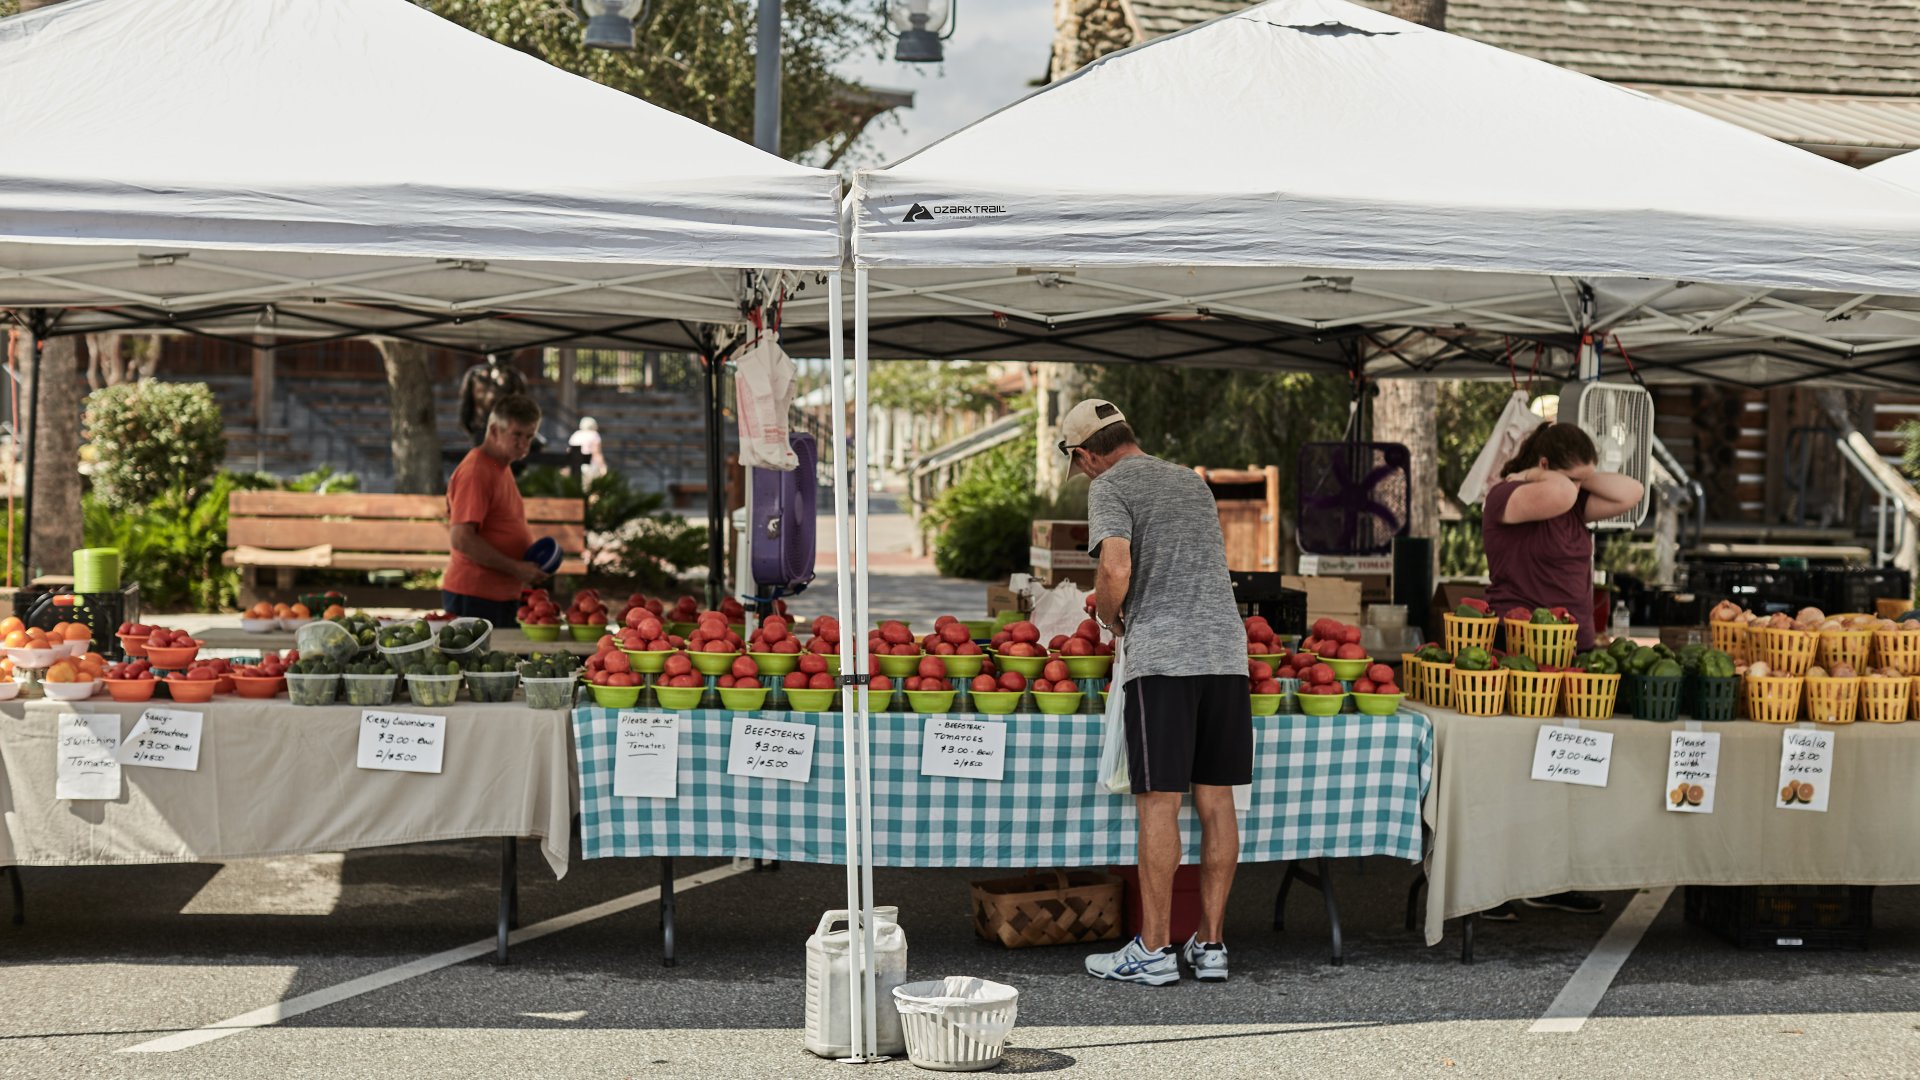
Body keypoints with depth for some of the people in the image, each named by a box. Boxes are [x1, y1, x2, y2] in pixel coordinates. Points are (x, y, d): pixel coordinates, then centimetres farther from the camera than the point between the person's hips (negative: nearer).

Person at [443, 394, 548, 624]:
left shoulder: (501, 467, 16)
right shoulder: (475, 471, -15)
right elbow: (460, 539, -23)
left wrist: (533, 556, 11)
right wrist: (515, 568, -19)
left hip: (503, 595, 10)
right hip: (474, 597, -9)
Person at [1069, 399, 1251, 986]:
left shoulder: (1111, 486, 1)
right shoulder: (1193, 482, 24)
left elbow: (1117, 570, -13)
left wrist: (1108, 619, 5)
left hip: (1162, 656, -6)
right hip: (1225, 650, 7)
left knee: (1159, 804, -4)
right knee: (1216, 802, 7)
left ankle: (1154, 950, -1)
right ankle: (1211, 944, 11)